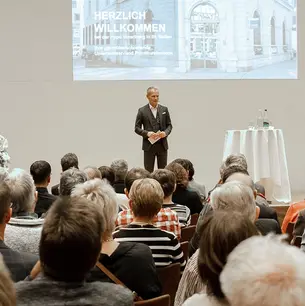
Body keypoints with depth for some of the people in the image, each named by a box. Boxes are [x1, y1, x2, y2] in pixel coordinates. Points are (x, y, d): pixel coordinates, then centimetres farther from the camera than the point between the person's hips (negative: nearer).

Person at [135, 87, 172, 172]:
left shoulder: (164, 109, 7)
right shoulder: (142, 111, -1)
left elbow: (169, 125, 11)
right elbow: (137, 128, 0)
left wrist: (165, 133, -10)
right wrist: (147, 133, -17)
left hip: (162, 145, 2)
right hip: (149, 146, -2)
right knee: (148, 172, 2)